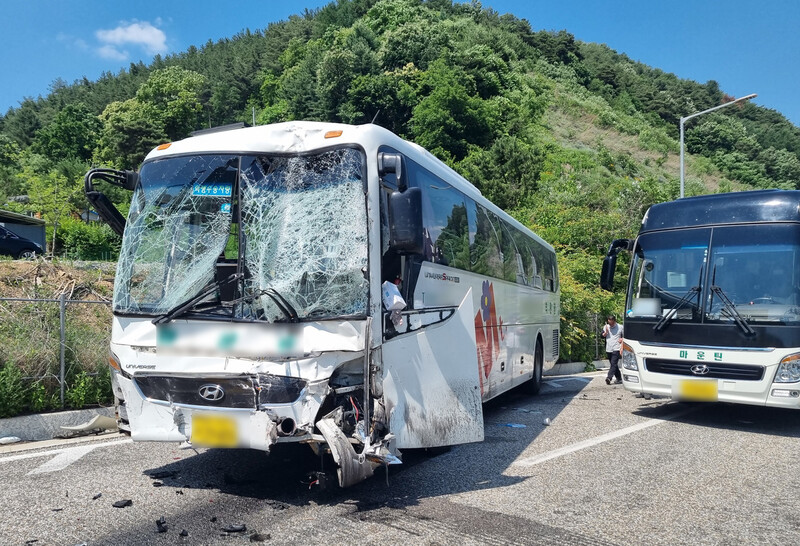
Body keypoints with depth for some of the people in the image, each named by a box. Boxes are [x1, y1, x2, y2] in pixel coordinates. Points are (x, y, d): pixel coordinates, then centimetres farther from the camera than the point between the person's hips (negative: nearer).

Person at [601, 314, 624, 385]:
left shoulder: (620, 327, 0)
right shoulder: (606, 327, 10)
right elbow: (602, 336, 8)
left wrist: (622, 339, -10)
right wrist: (605, 332, -10)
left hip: (616, 349, -5)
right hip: (608, 349, 5)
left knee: (613, 364, -17)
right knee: (613, 365, 11)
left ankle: (609, 378, -30)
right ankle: (619, 378, 22)